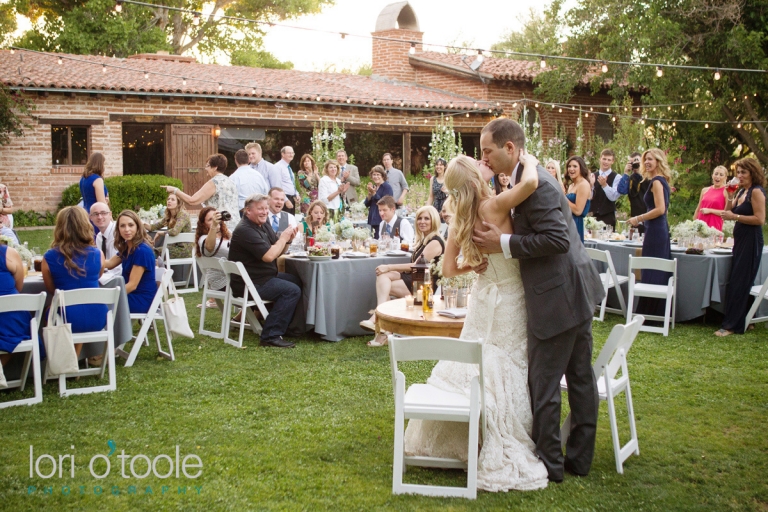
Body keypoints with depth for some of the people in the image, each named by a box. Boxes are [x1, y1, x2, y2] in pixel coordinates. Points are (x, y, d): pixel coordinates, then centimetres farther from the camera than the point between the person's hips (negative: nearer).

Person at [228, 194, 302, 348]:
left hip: (264, 276, 10)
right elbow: (268, 256, -27)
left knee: (298, 281, 12)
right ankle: (271, 336, -19)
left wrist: (288, 239, -6)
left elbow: (277, 251, 13)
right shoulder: (245, 230, -20)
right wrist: (283, 238, -14)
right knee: (292, 290, -20)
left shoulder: (263, 225, 11)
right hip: (248, 284, -10)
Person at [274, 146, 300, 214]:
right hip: (285, 199, -9)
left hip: (292, 199, 9)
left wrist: (297, 195, 10)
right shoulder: (278, 166, -10)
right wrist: (286, 200, -20)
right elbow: (277, 187, -17)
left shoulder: (289, 168, 18)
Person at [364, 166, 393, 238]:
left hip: (382, 221, -7)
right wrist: (369, 194, -7)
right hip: (373, 220, 7)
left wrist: (374, 194, -16)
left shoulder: (387, 187, -8)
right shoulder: (373, 187, 14)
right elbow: (367, 204, 11)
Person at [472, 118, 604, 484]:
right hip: (575, 292, 10)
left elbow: (557, 239, -26)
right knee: (580, 377, 16)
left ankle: (548, 463, 14)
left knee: (543, 384, 2)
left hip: (557, 297, -10)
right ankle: (579, 457, 28)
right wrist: (494, 249, 3)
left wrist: (503, 244, -20)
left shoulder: (535, 184, -20)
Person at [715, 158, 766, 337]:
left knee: (738, 283, -8)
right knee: (739, 283, 12)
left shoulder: (756, 191, -12)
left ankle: (731, 325, -6)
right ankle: (742, 321, 20)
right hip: (740, 240, 9)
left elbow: (760, 219, -20)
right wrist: (729, 196, 0)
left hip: (750, 241, -9)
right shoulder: (741, 191, 14)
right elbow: (729, 211, 12)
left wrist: (735, 216, -20)